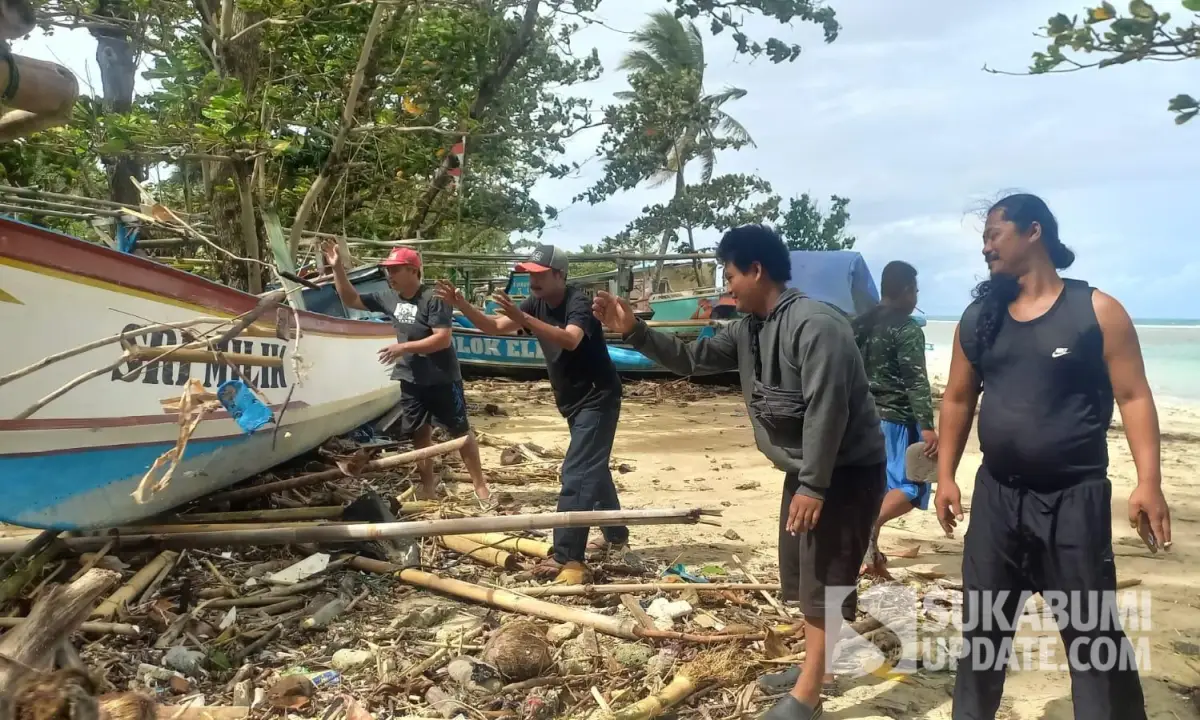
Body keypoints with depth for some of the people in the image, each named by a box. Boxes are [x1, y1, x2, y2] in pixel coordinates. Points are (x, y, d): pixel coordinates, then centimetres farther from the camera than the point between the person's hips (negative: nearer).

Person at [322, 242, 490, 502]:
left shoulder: (432, 298, -18)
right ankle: (428, 487, 25)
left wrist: (404, 347, -25)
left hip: (442, 379, -6)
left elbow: (443, 339, -24)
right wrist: (337, 269, -3)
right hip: (411, 380, 6)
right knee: (420, 434, 12)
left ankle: (480, 485, 14)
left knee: (460, 431, 4)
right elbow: (351, 300, 9)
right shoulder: (388, 298, 2)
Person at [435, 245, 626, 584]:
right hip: (574, 401, 9)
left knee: (576, 474, -15)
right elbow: (494, 327, -2)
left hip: (598, 398, -9)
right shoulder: (536, 304, 1)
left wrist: (523, 319, -50)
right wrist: (461, 305, -18)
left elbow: (570, 340, -41)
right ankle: (616, 535, 37)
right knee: (593, 469, 20)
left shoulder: (578, 302, -22)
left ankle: (568, 559, -14)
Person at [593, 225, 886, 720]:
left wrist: (813, 486, -27)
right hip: (807, 470, 10)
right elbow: (692, 359, 9)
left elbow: (827, 409, -29)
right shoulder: (748, 330, 5)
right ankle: (816, 664, 37)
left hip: (847, 470, -10)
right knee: (799, 572, 19)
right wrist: (634, 331, -3)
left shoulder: (815, 325, -25)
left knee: (826, 578, -3)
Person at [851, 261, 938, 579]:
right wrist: (927, 426, -20)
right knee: (910, 486, -2)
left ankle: (870, 554, 18)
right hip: (895, 418, -7)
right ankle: (868, 526, -23)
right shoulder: (907, 328, -11)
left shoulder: (859, 325, 11)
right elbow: (916, 381, -18)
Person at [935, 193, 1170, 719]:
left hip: (1074, 496, -4)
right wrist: (946, 475, 8)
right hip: (996, 494, 4)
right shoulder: (979, 318, 5)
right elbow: (958, 399, 11)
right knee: (980, 622, 14)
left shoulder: (1096, 311, -6)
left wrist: (1148, 482, -13)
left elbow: (1133, 396, -6)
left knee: (1092, 631, 4)